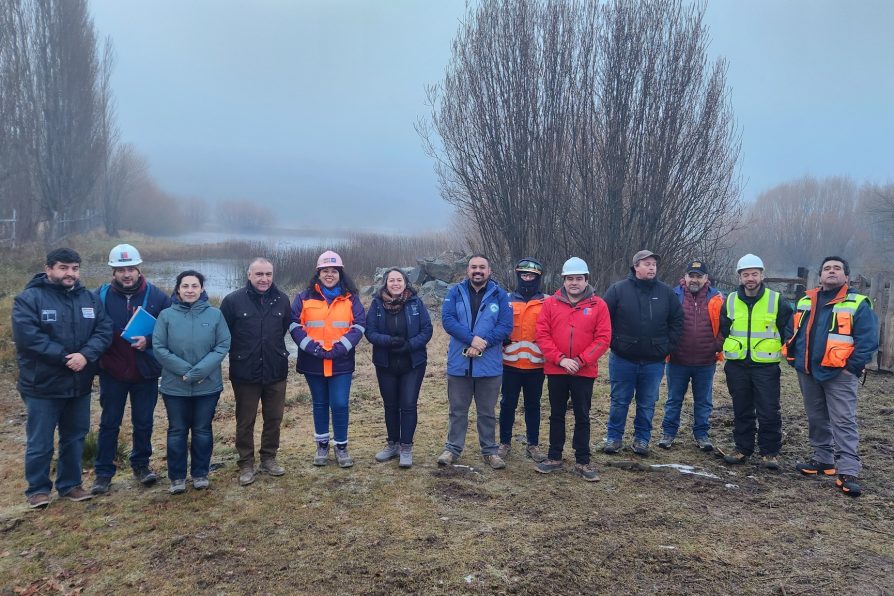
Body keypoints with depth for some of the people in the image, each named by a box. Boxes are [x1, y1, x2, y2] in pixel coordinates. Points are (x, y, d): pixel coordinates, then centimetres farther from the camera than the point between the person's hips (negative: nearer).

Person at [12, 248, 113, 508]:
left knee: (75, 438, 16)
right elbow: (27, 336, -21)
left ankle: (70, 484, 30)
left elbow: (104, 330, -3)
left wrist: (86, 355, -20)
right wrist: (65, 357, -22)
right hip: (42, 385, -5)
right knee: (40, 443, 4)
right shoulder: (29, 298, -10)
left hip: (80, 384, 5)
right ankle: (38, 489, 22)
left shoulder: (90, 299, 6)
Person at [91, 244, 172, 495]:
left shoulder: (157, 297, -6)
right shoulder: (101, 295, -5)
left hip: (146, 372, 0)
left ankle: (141, 465, 30)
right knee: (109, 423, 10)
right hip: (112, 372, 0)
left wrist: (149, 341, -19)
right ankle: (103, 472, 22)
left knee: (144, 422, 13)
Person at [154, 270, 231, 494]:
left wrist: (200, 370, -17)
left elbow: (223, 346, -7)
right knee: (177, 431, 10)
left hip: (208, 385, 0)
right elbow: (159, 349, -6)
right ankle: (177, 477, 23)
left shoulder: (215, 314, -3)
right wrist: (184, 370, -15)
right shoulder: (166, 315, -4)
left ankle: (200, 473, 26)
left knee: (202, 431, 11)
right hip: (175, 386, 0)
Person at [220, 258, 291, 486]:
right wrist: (237, 353, 2)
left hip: (276, 371, 3)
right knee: (245, 421, 8)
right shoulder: (233, 300, -9)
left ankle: (268, 458, 28)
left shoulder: (281, 299, 0)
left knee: (274, 418, 12)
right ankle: (246, 464, 21)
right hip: (245, 373, -2)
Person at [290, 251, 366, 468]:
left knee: (340, 404, -3)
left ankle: (341, 446, 14)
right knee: (320, 404, 13)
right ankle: (322, 445, 27)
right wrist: (311, 347, -16)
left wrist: (339, 348, -15)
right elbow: (294, 325, -3)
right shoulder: (305, 298, 2)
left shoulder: (350, 298, 3)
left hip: (341, 362, -1)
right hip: (313, 362, 1)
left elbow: (359, 326, -4)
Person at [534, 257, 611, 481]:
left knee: (582, 417, 8)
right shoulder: (551, 303, 0)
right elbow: (542, 334, -5)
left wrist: (580, 360, -14)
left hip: (584, 372, -1)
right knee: (556, 415, 12)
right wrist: (561, 359, -14)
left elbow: (603, 338, -6)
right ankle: (554, 457, 24)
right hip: (556, 370, 1)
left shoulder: (598, 305, -3)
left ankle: (583, 462, 18)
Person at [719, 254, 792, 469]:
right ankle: (742, 449, 21)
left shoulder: (777, 301, -3)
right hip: (737, 366, 3)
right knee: (742, 411, 11)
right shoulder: (730, 301, 5)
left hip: (766, 366, -3)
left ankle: (770, 453, 12)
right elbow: (722, 330, 15)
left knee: (769, 412, -1)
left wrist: (784, 351, 3)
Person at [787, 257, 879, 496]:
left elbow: (868, 340, -10)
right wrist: (794, 357, 9)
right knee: (816, 419, 14)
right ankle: (823, 459, 27)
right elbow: (792, 332, 19)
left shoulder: (857, 304, -4)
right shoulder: (805, 302, 12)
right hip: (807, 372, 6)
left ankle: (848, 471, -4)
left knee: (843, 423, -6)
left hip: (838, 374, -6)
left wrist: (853, 367, -14)